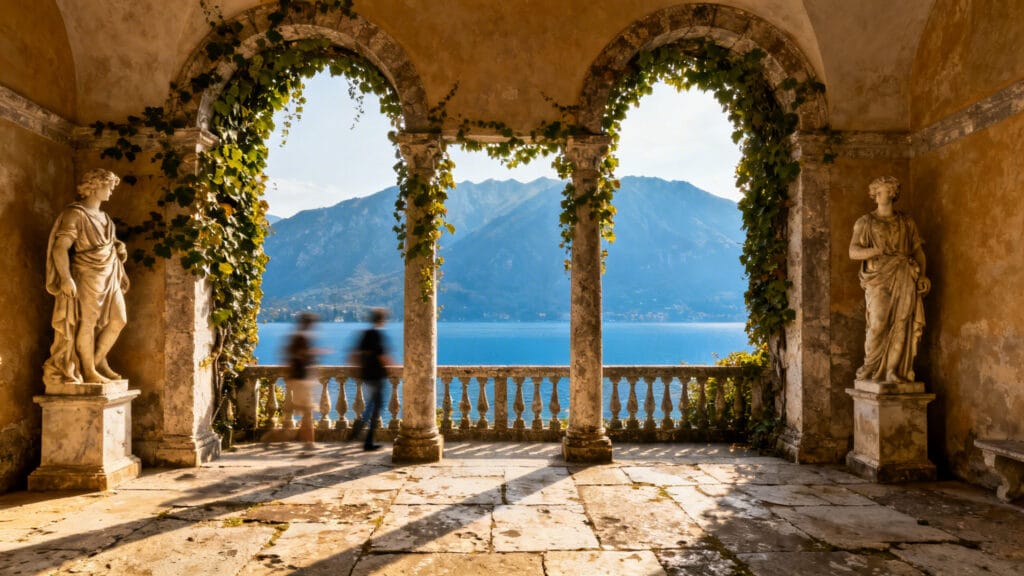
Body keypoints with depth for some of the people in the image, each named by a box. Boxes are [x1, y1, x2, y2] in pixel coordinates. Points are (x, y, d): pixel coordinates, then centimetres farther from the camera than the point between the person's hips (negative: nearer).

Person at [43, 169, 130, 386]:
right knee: (87, 323, -1)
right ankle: (89, 372, 8)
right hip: (87, 276, -8)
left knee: (119, 319, 8)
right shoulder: (75, 214, -9)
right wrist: (66, 278, -25)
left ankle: (98, 360, 23)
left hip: (109, 275, 8)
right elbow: (60, 248, -17)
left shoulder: (103, 216, 16)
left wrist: (118, 247, 5)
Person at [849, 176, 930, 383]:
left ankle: (893, 371, 0)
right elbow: (853, 251, -4)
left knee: (901, 324, -4)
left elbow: (918, 250, 16)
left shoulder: (906, 222, 16)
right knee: (878, 324, -10)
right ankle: (870, 368, 6)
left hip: (904, 279, 3)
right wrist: (879, 250, -19)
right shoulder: (866, 222, 7)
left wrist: (922, 275, 2)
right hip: (878, 279, -3)